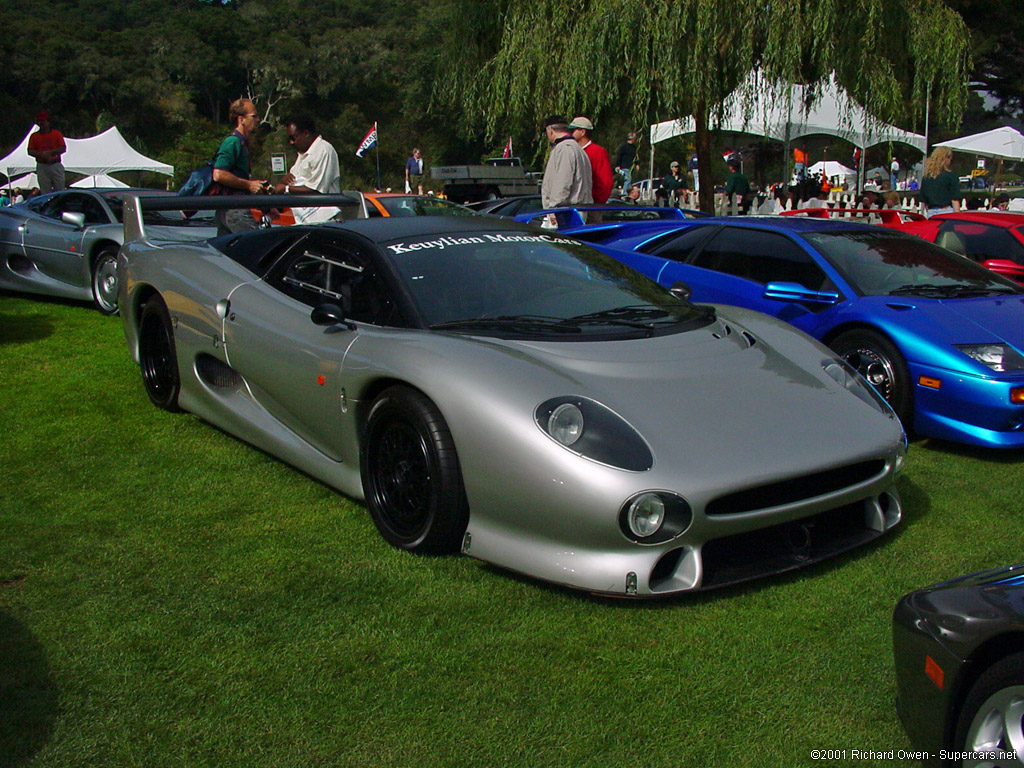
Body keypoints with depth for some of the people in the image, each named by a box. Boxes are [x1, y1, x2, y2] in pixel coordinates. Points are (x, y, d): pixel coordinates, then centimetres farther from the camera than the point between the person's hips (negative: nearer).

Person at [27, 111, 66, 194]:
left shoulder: (57, 134, 9)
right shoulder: (34, 136, 12)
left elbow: (63, 148, 1)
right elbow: (30, 151, 6)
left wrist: (50, 152, -12)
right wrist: (41, 154, -12)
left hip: (56, 165, -1)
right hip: (42, 167, 1)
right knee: (45, 192, -2)